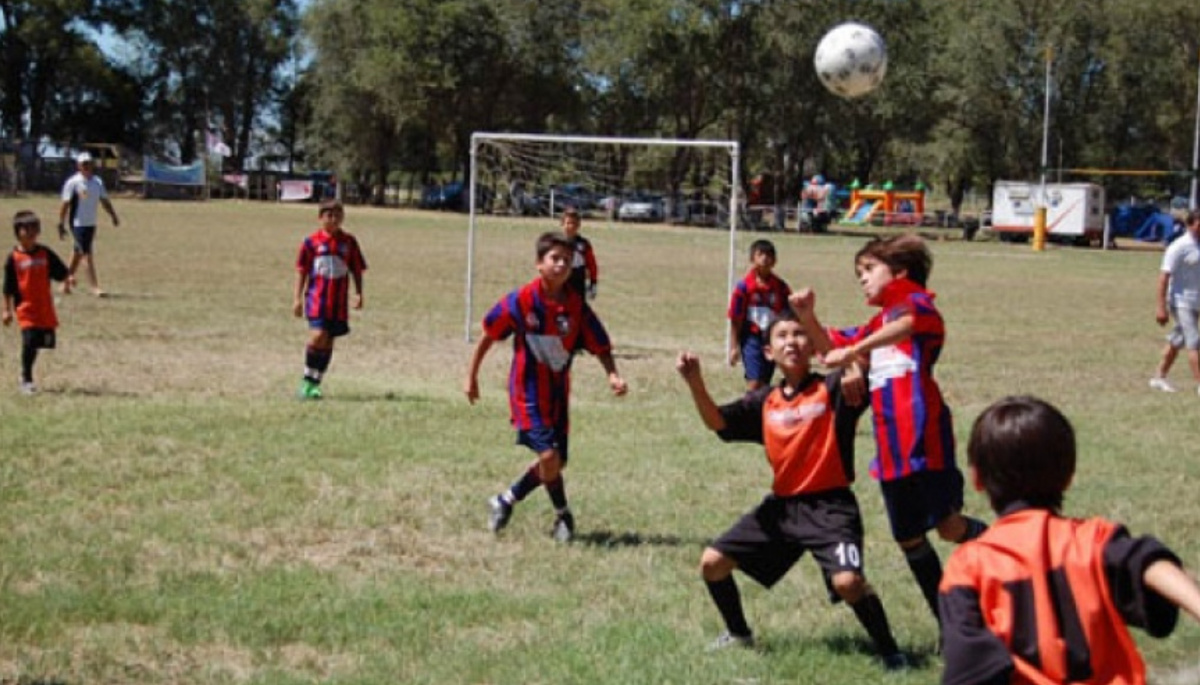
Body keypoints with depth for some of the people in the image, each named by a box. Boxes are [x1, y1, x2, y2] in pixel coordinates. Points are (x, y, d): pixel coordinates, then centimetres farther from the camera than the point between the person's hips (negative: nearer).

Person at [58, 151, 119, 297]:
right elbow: (65, 205, -10)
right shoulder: (72, 183, -10)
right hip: (78, 224, -6)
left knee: (78, 253, 15)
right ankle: (95, 287, -14)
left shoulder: (97, 182, 8)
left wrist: (113, 216, 4)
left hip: (91, 224, 6)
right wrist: (61, 225, -12)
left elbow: (104, 201, 14)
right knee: (88, 254, -12)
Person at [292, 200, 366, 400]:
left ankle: (315, 384, 14)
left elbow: (357, 270, 11)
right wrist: (298, 297, 0)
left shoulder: (349, 242, 6)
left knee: (328, 341, 5)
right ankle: (308, 379, -3)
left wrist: (358, 293, 0)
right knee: (318, 335, -18)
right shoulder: (312, 242, 1)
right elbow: (302, 271, 4)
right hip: (317, 298, -3)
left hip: (339, 301, 3)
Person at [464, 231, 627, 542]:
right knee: (549, 455, -16)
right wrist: (471, 376, 4)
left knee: (554, 462, 9)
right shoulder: (520, 301, -13)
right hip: (528, 391, -4)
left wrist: (613, 375, -21)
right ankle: (563, 515, 7)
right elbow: (488, 336, -1)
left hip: (558, 393, 4)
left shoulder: (577, 307, -6)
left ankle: (505, 501, 32)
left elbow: (600, 347, -3)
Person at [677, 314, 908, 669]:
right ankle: (739, 634, 31)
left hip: (830, 506, -6)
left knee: (847, 581, -29)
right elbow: (716, 421, 0)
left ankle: (890, 651, -6)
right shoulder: (764, 402, 7)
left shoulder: (832, 390, -6)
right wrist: (695, 381, -17)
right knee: (712, 562, 6)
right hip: (781, 506, 6)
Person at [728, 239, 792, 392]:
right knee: (755, 381, -13)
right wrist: (734, 347, -7)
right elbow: (735, 320, -6)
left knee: (765, 383, 11)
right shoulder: (744, 286, -9)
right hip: (752, 337, -4)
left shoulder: (781, 287, 0)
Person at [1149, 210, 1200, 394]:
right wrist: (1161, 307, -22)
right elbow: (1164, 276, -17)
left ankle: (1159, 377, 22)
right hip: (1181, 301, -8)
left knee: (1176, 341, 13)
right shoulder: (1179, 247, -15)